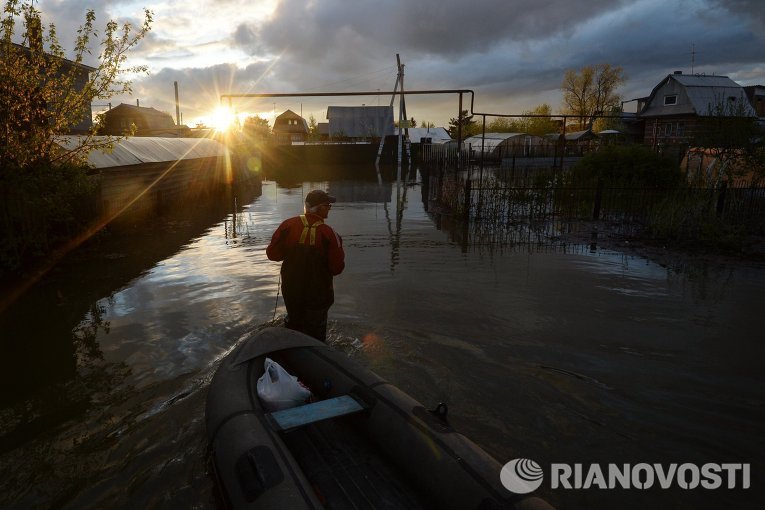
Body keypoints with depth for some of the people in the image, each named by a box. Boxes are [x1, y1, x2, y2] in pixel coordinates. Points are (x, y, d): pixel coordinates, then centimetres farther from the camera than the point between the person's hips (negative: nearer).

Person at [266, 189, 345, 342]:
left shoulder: (288, 225, -12)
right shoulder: (328, 233, -21)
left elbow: (272, 254, -5)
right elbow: (337, 268, -17)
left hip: (291, 291, 4)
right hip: (318, 294, -4)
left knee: (293, 325, 26)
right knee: (315, 332, 14)